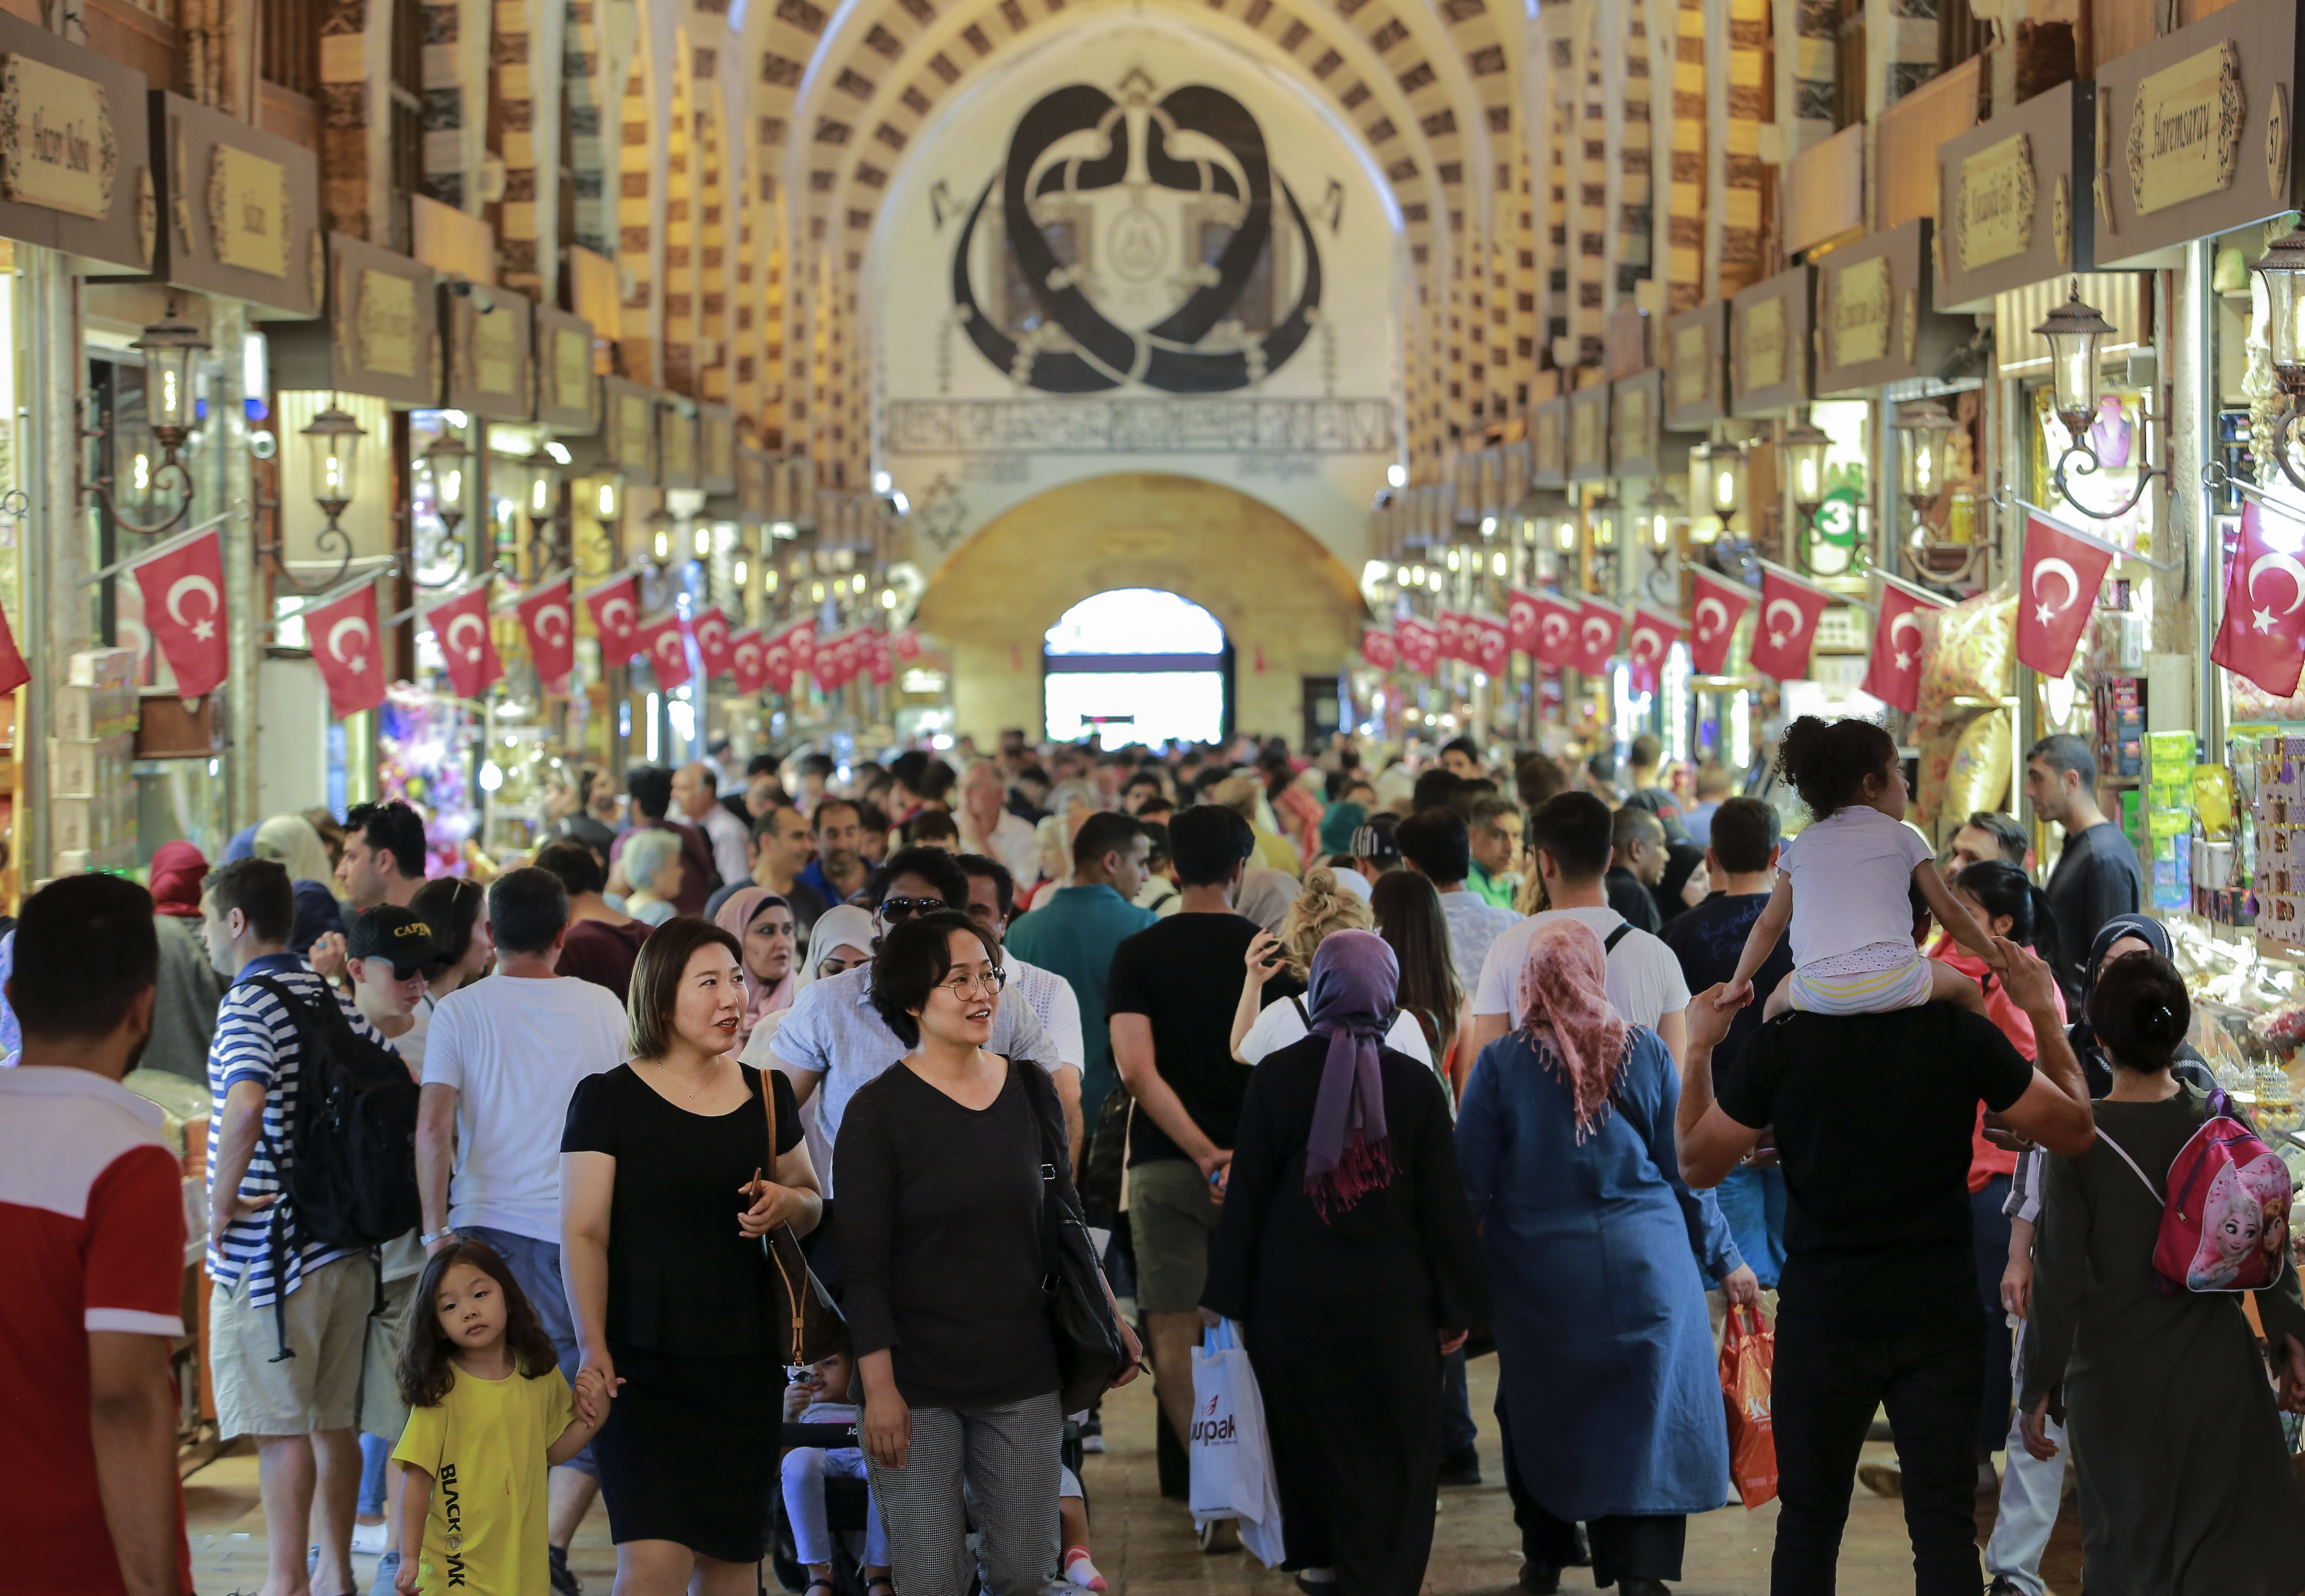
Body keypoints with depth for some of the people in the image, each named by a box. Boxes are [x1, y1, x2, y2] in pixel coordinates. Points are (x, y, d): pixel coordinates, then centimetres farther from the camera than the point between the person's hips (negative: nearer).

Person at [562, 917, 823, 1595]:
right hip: (644, 1362, -4)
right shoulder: (608, 1098, -3)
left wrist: (786, 1204, -3)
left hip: (746, 1363, 5)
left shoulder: (767, 1092, 10)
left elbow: (811, 1202, 21)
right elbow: (583, 1233, -7)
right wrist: (592, 1347, -17)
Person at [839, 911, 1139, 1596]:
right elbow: (863, 1268, -8)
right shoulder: (877, 1112, -7)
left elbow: (1065, 1220, 16)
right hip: (918, 1385, -4)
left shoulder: (1031, 1088, 5)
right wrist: (879, 1388, -12)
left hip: (1023, 1378, 4)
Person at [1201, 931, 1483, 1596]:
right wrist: (1455, 1308, 5)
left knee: (1310, 1440, 16)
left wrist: (1231, 1299, 6)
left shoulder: (1276, 1075, -5)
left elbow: (1245, 1194, -2)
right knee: (1393, 1462, 6)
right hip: (1394, 1303, -1)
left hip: (1294, 1300, 1)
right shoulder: (1416, 1082, -6)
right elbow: (1444, 1203, -3)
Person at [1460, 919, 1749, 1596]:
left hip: (1539, 1272, 0)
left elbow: (1470, 1185, -4)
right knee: (1648, 1413, 5)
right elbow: (1684, 1169, 3)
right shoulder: (1646, 1053, -3)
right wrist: (1724, 1260, 14)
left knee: (1539, 1409, 18)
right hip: (1645, 1266, 0)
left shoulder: (1501, 1063, -8)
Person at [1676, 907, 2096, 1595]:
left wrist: (1699, 1049, 12)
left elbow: (1698, 1165, 1)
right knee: (1945, 1525, 3)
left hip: (1820, 1323, 0)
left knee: (1808, 1522, 12)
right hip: (1939, 1323, 0)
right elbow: (2074, 1128, 0)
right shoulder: (1964, 1035, -10)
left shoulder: (1785, 1042, -10)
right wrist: (2044, 1016, 10)